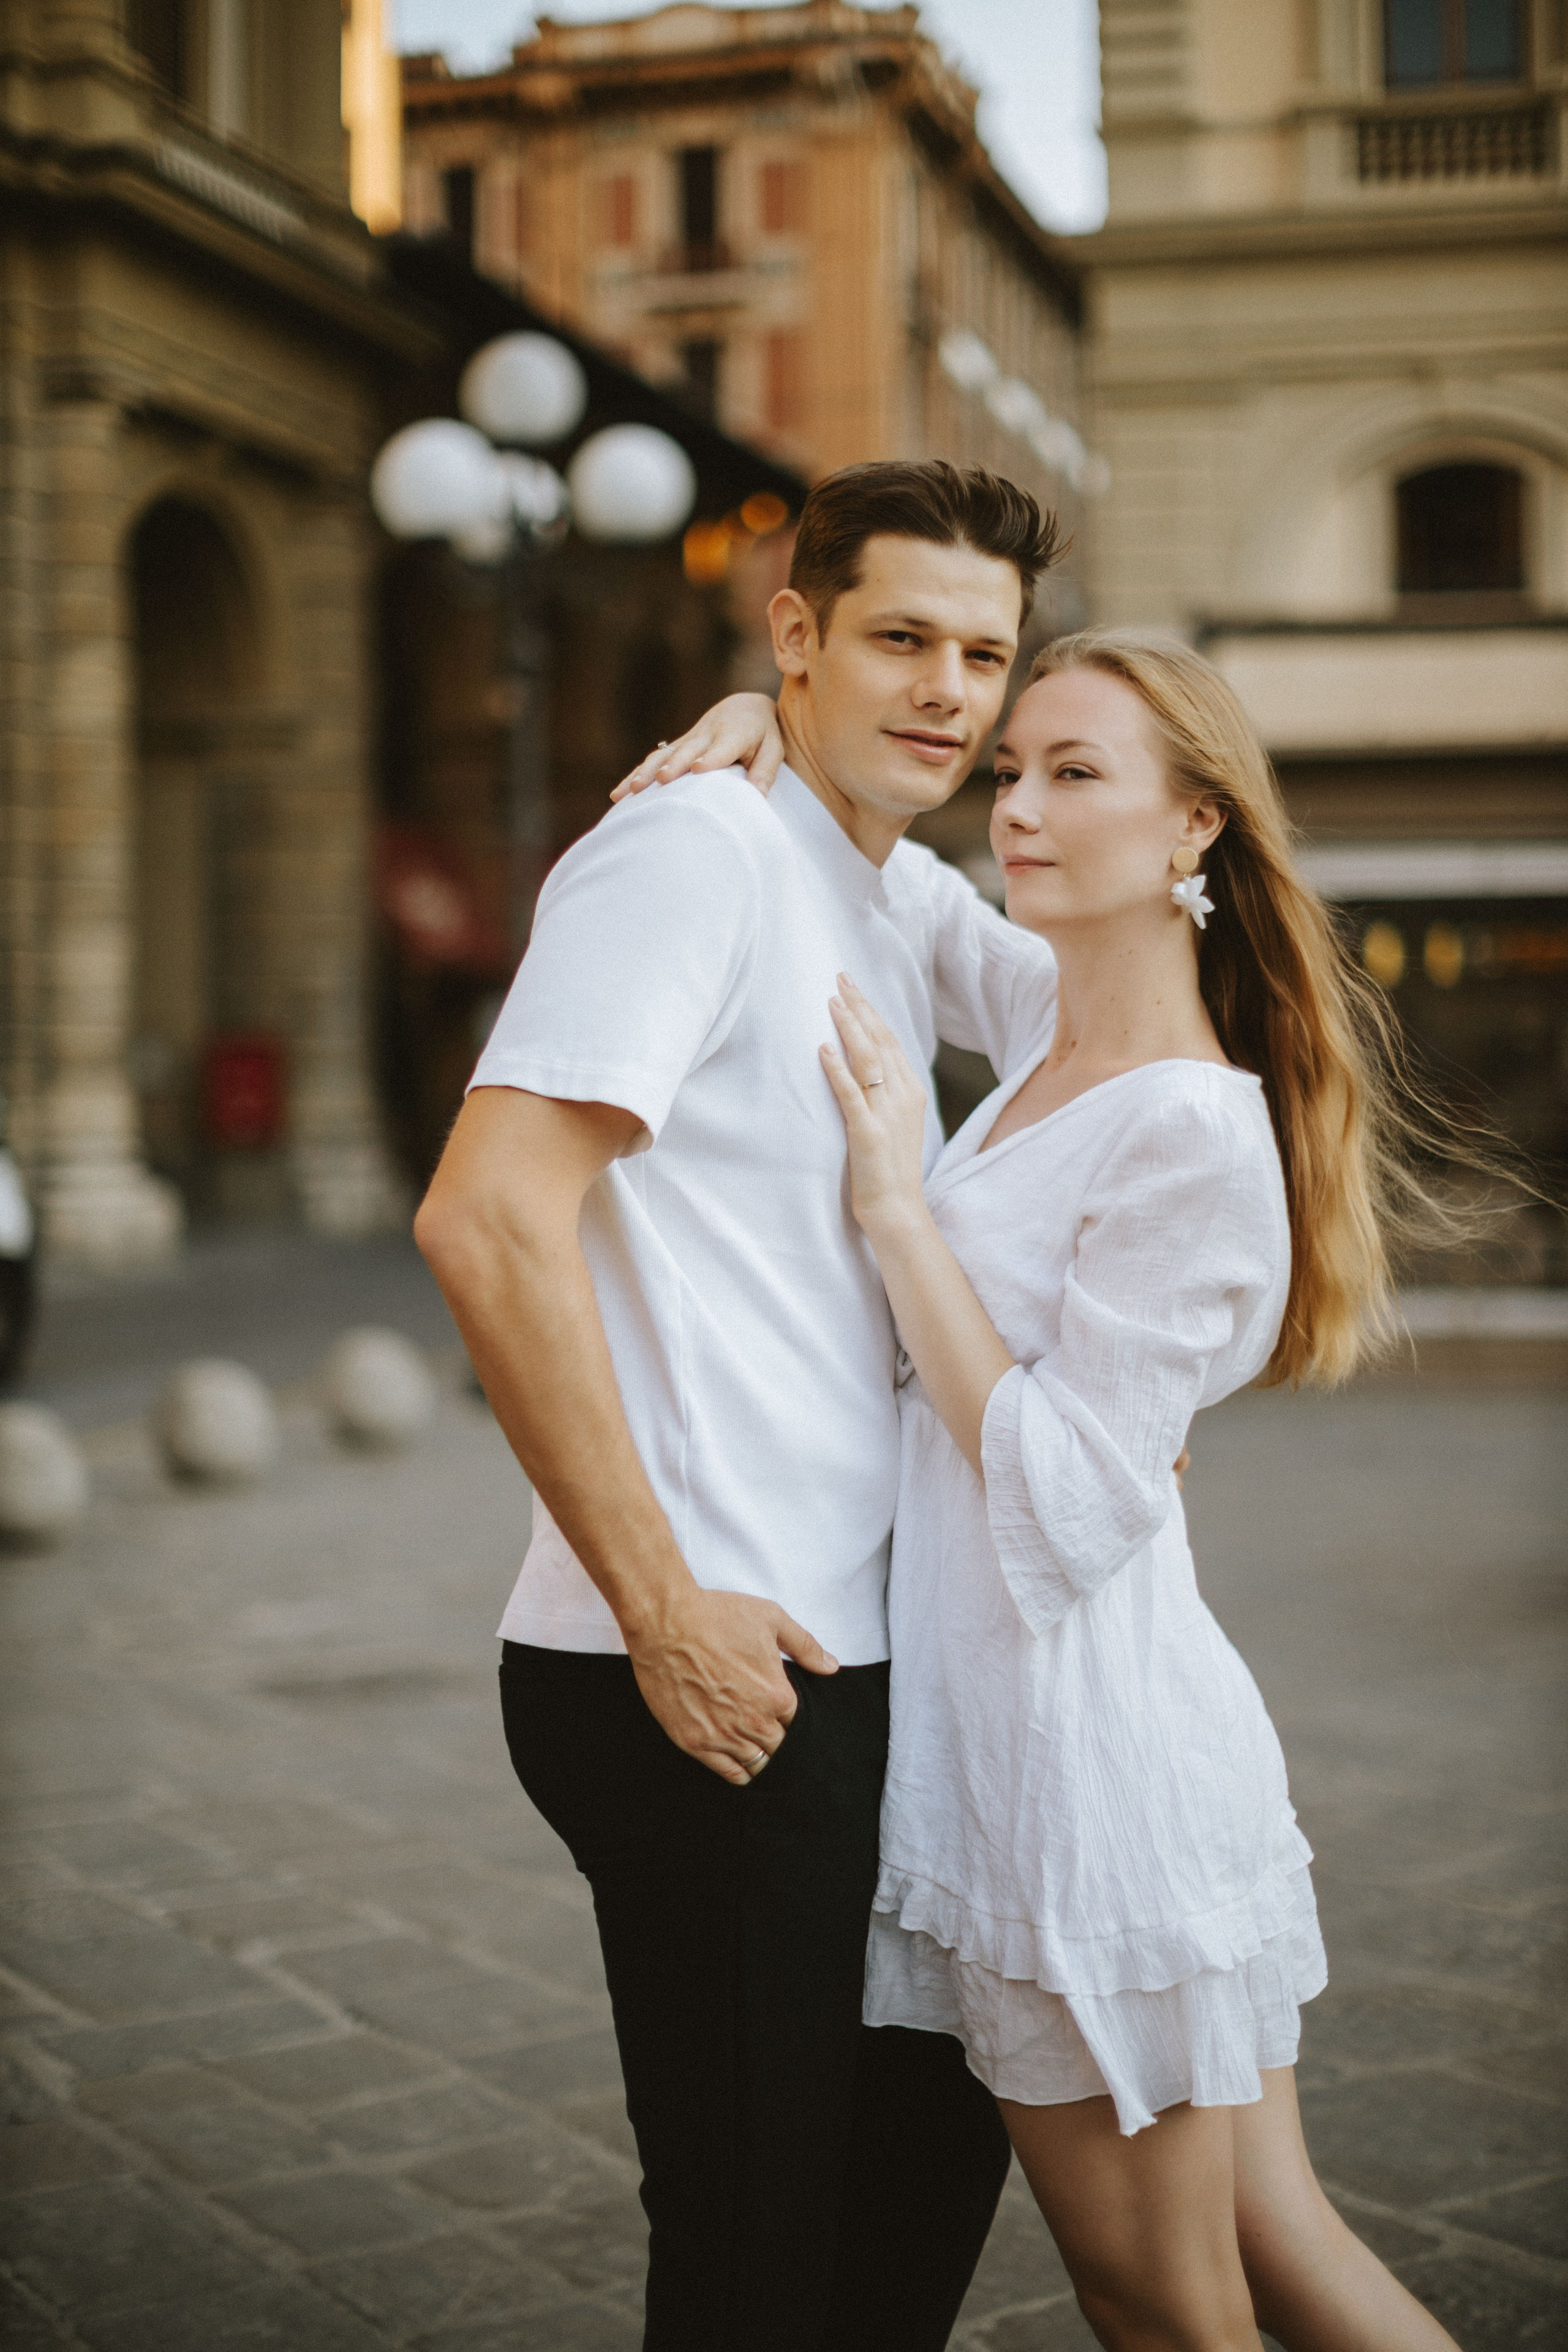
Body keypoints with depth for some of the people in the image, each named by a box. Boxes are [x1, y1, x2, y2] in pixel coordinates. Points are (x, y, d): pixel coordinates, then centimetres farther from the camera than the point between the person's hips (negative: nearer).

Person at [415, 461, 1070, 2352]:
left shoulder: (905, 900, 15)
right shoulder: (695, 852, -13)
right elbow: (487, 1221, -23)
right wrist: (665, 1612, -21)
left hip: (850, 1660, 9)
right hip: (709, 1685, -9)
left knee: (934, 2159, 22)